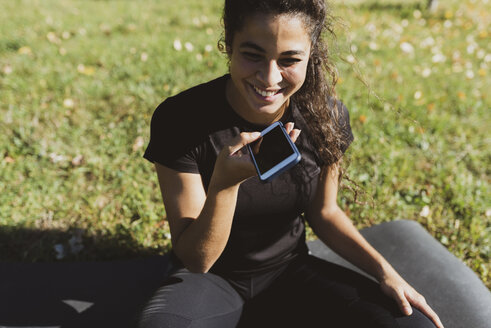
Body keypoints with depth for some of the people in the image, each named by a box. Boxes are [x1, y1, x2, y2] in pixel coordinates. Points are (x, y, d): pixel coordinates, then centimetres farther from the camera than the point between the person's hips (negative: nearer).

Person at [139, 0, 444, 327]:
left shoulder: (326, 116, -10)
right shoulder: (179, 120, -21)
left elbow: (323, 211, 6)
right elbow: (195, 259, -18)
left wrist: (382, 270, -8)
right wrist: (224, 181, -36)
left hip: (291, 272, 4)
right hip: (213, 278, -3)